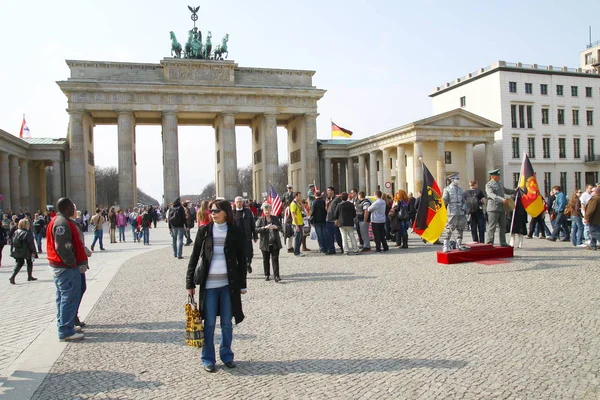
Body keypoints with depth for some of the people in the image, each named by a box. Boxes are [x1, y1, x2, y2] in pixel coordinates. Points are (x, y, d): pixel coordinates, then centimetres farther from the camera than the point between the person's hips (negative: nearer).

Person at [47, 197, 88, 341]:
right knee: (69, 299, -5)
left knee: (64, 298, 18)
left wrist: (81, 260, 15)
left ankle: (64, 326, 28)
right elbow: (63, 247, -26)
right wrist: (72, 262, -17)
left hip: (60, 266, 11)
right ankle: (66, 331, 0)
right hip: (66, 268, -11)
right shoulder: (63, 223, -19)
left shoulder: (59, 221, 15)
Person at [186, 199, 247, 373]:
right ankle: (208, 359, 19)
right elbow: (194, 257, 3)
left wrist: (242, 285, 4)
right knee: (209, 323, 6)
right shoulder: (204, 231, 1)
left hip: (229, 283, 0)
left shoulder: (235, 232, 1)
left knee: (227, 322, 9)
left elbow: (241, 259, 5)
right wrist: (190, 283, 0)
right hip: (208, 283, 0)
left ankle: (226, 355, 26)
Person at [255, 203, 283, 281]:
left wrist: (276, 227, -12)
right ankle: (267, 275, 21)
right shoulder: (260, 219, 3)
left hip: (275, 243, 0)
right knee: (266, 260, 8)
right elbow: (257, 229, -9)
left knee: (275, 259, -6)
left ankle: (276, 276, -7)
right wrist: (265, 227, -23)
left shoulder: (275, 218, 10)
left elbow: (281, 228, 9)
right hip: (265, 243, 0)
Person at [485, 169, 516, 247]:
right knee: (492, 227, -7)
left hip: (501, 208, 8)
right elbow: (492, 195, -23)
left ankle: (503, 243, 19)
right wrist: (502, 199, -34)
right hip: (493, 208, -8)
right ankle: (489, 243, -3)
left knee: (502, 226, 11)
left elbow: (506, 190, 38)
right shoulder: (488, 185, -7)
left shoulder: (500, 184, 20)